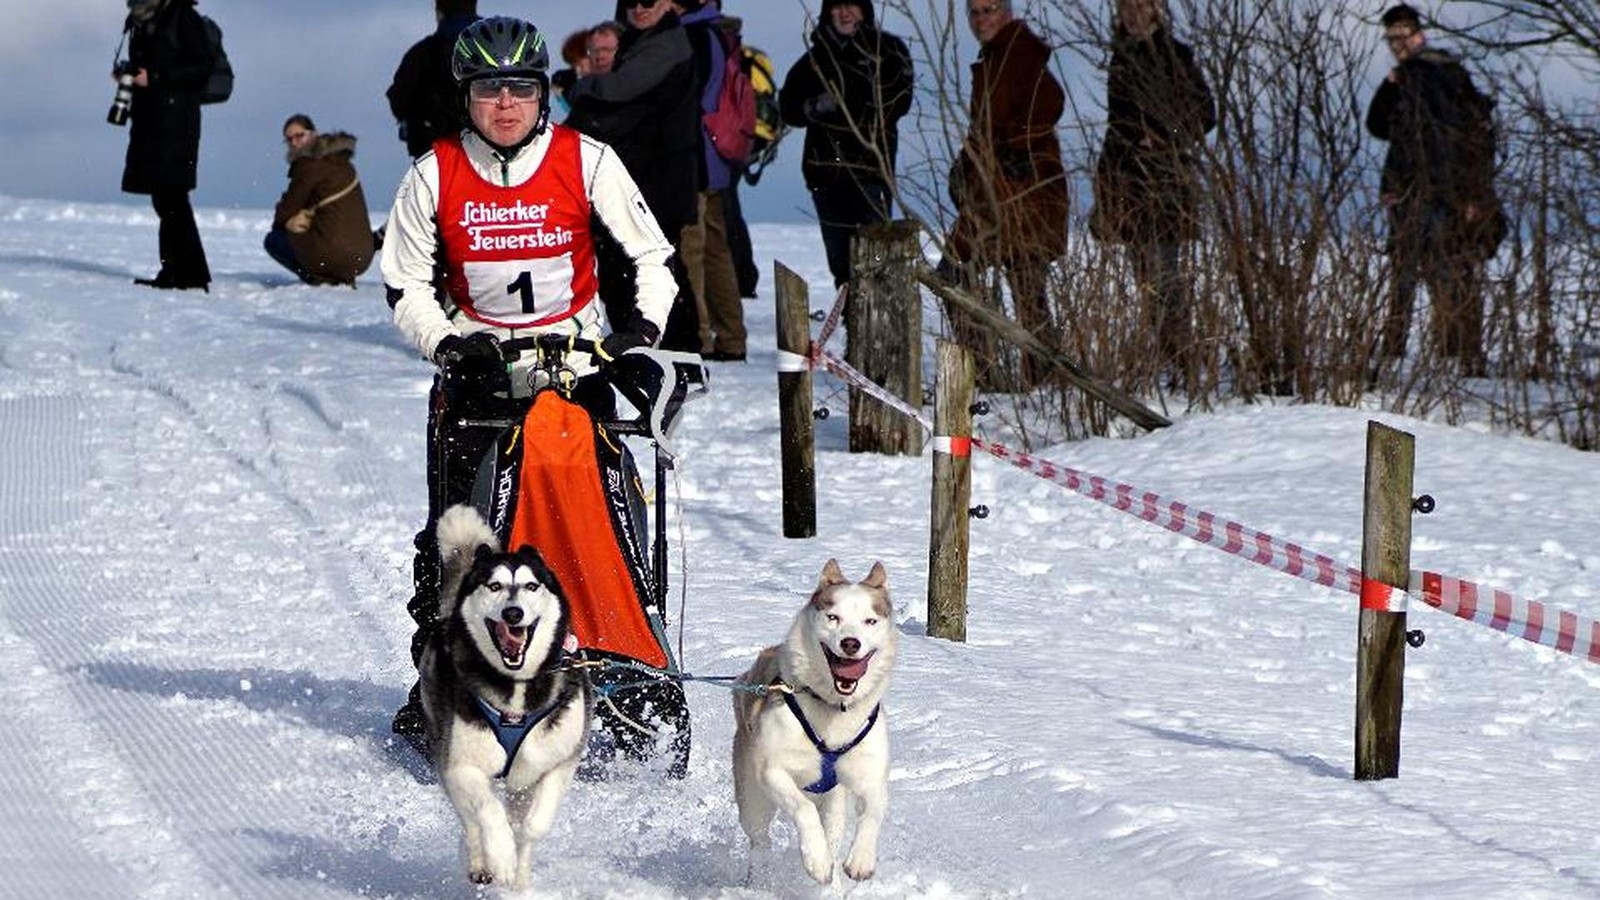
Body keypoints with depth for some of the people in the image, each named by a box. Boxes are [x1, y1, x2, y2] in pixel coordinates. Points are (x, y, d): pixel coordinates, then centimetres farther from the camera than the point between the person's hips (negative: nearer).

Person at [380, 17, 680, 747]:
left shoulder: (586, 162, -4)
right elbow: (405, 283, 5)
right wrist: (447, 343, -11)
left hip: (577, 365, -1)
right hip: (477, 369, 1)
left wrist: (644, 323, -14)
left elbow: (651, 254, 2)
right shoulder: (436, 173, -1)